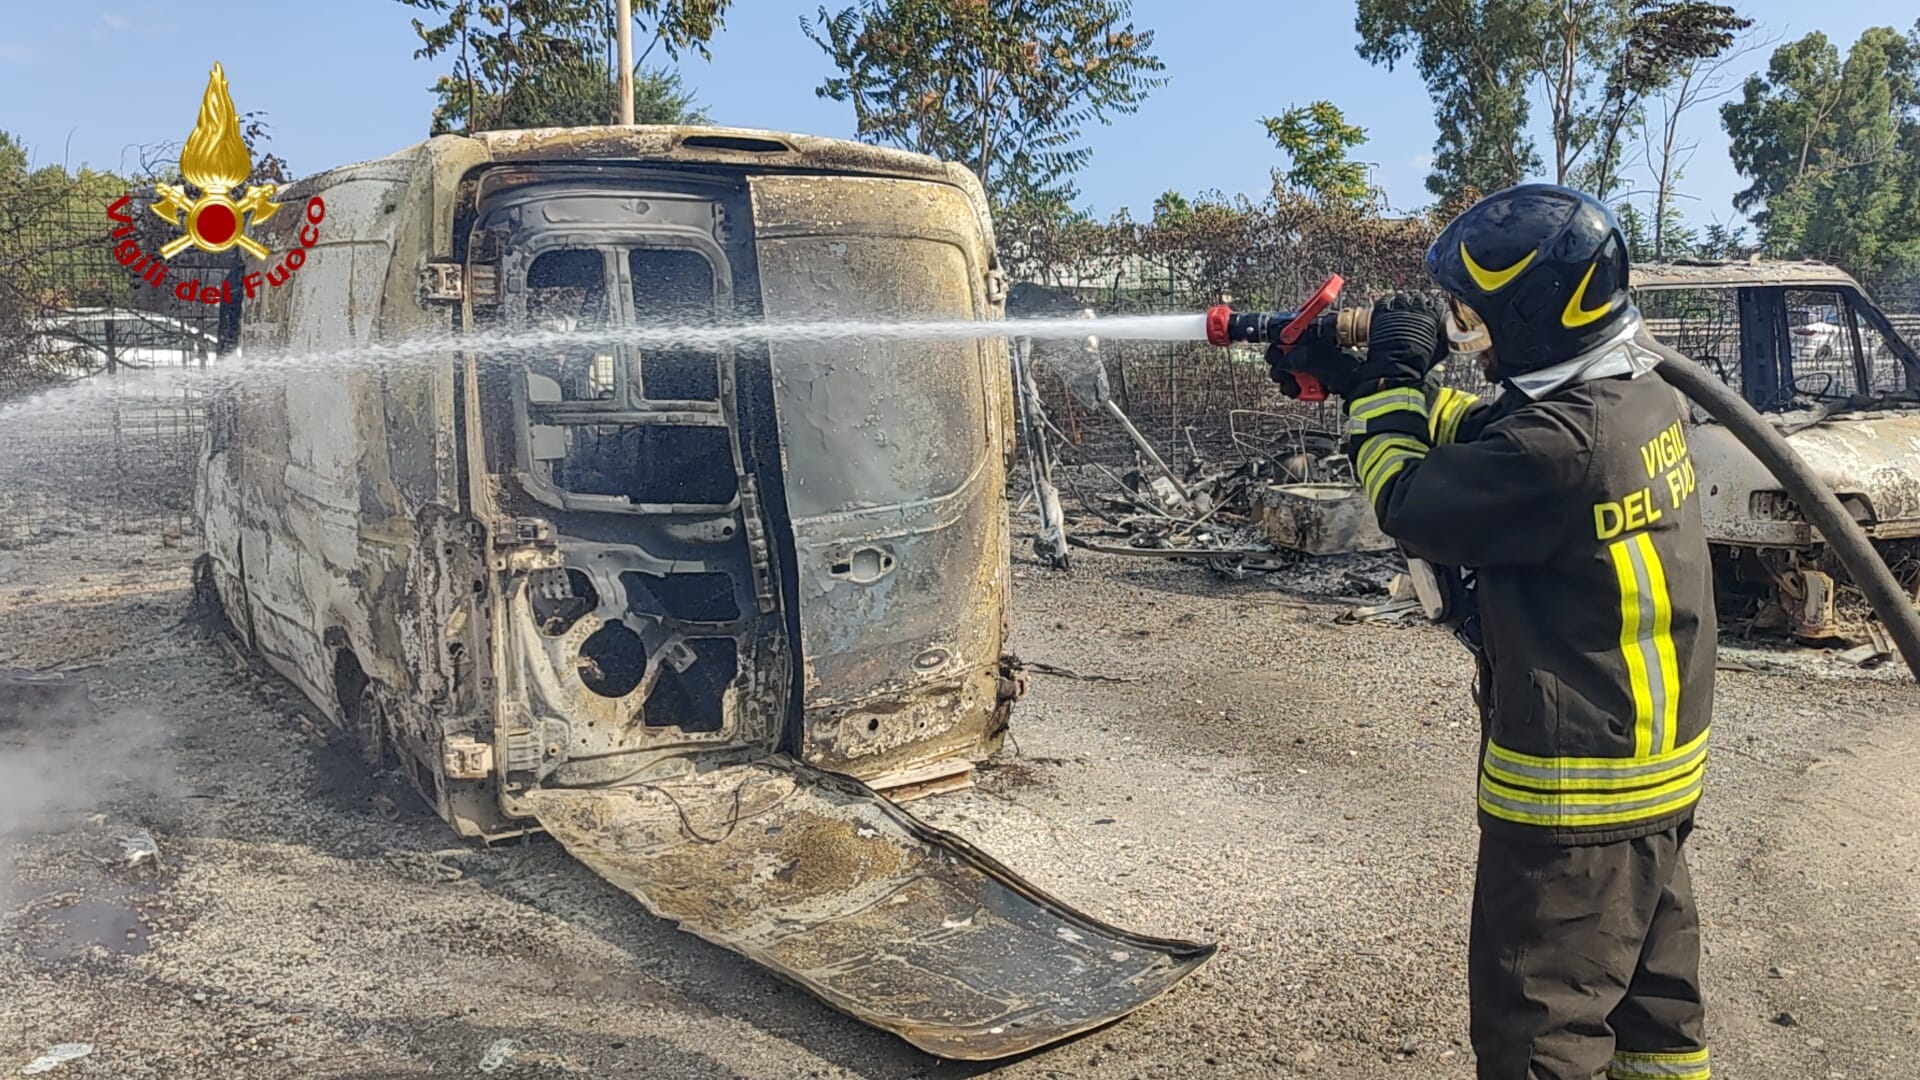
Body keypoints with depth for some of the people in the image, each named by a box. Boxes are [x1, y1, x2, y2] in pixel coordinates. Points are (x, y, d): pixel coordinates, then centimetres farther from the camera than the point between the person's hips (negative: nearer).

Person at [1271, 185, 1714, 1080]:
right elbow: (1480, 438, 15)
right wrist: (1356, 380, 10)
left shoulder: (1563, 442, -28)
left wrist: (1392, 378, -4)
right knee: (1651, 999, 23)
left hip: (1572, 793, -10)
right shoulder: (1636, 394, 2)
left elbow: (1409, 504, -17)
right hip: (1654, 765, 10)